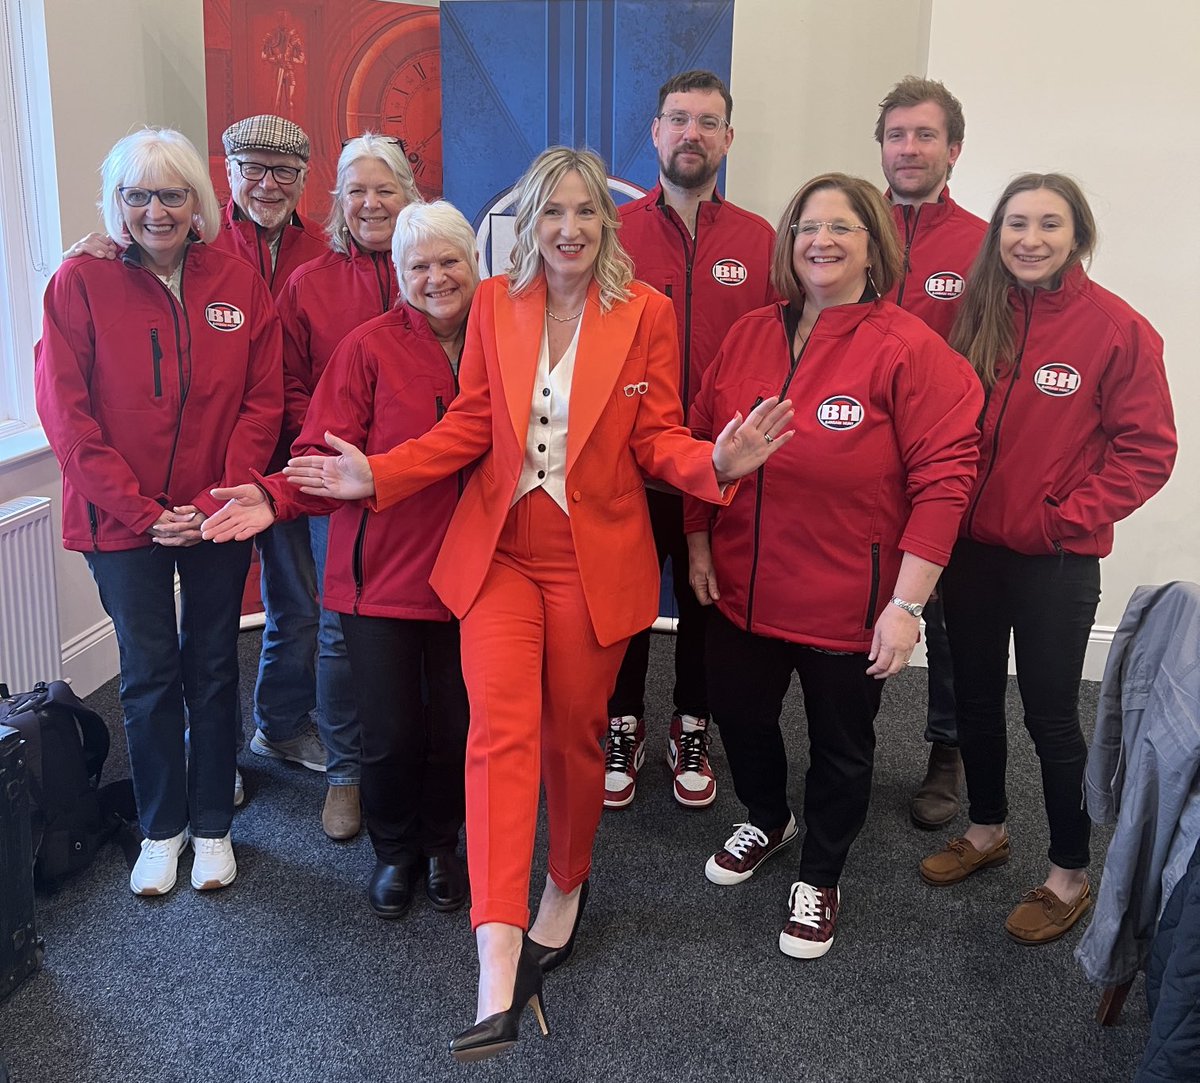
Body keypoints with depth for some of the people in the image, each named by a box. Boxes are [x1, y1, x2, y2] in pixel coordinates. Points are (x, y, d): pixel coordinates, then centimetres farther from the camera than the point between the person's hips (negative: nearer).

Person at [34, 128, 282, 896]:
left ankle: (212, 825, 27)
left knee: (213, 668, 11)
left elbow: (263, 400, -1)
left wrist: (218, 500, -11)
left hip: (217, 516, 2)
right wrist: (141, 512, -13)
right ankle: (161, 829, 27)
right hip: (123, 518, -1)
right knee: (149, 675, 9)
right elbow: (67, 415, -8)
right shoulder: (81, 284, -6)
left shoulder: (239, 284, 0)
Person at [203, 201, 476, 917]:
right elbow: (326, 454, -8)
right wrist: (276, 496, -25)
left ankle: (442, 843, 37)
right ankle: (395, 850, 32)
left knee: (456, 728, 8)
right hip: (382, 570, -2)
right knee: (391, 734, 2)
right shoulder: (370, 348, -4)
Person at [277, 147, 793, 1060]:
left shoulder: (647, 313, -1)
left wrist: (716, 462, -22)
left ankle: (567, 885, 39)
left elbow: (656, 439, -1)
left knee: (572, 734, 10)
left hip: (597, 561, -1)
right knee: (501, 729, -13)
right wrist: (376, 476, -5)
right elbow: (467, 428, 6)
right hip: (499, 550, 1)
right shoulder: (495, 303, 4)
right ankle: (498, 975, -15)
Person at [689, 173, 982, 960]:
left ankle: (820, 880, 39)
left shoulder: (909, 349, -14)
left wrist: (907, 604, -18)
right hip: (743, 590, 5)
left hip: (848, 602, -4)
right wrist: (699, 543, 7)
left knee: (840, 747, 14)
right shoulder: (750, 336, 1)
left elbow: (943, 477, -16)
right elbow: (703, 442, 9)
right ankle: (767, 821, 52)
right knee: (741, 717, 21)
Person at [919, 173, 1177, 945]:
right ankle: (987, 830, 40)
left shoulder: (1117, 328, -11)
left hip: (1057, 561, -4)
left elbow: (1147, 450, -9)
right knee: (975, 699, 18)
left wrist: (1067, 517, -13)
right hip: (972, 547, 5)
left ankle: (1071, 876, 24)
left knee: (1051, 716, 5)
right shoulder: (977, 315, 2)